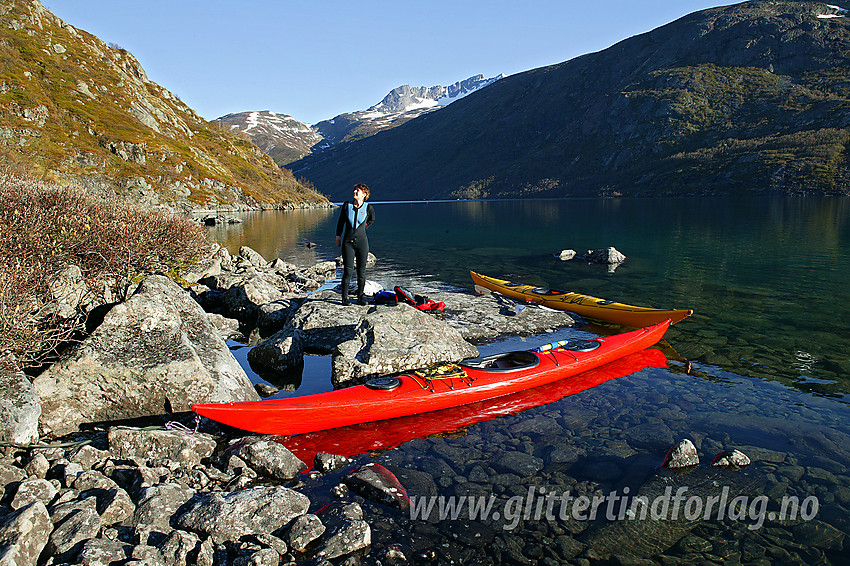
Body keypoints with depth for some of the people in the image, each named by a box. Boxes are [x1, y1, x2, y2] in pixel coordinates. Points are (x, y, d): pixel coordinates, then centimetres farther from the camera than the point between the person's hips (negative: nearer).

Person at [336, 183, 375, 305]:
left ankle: (360, 296, 16)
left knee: (361, 270, 4)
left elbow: (371, 220, 20)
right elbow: (341, 221, 13)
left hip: (362, 242, 0)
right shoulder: (347, 205, 0)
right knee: (347, 271, -2)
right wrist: (338, 236, 15)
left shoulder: (368, 208, -2)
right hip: (348, 242, 0)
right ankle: (345, 297, 9)